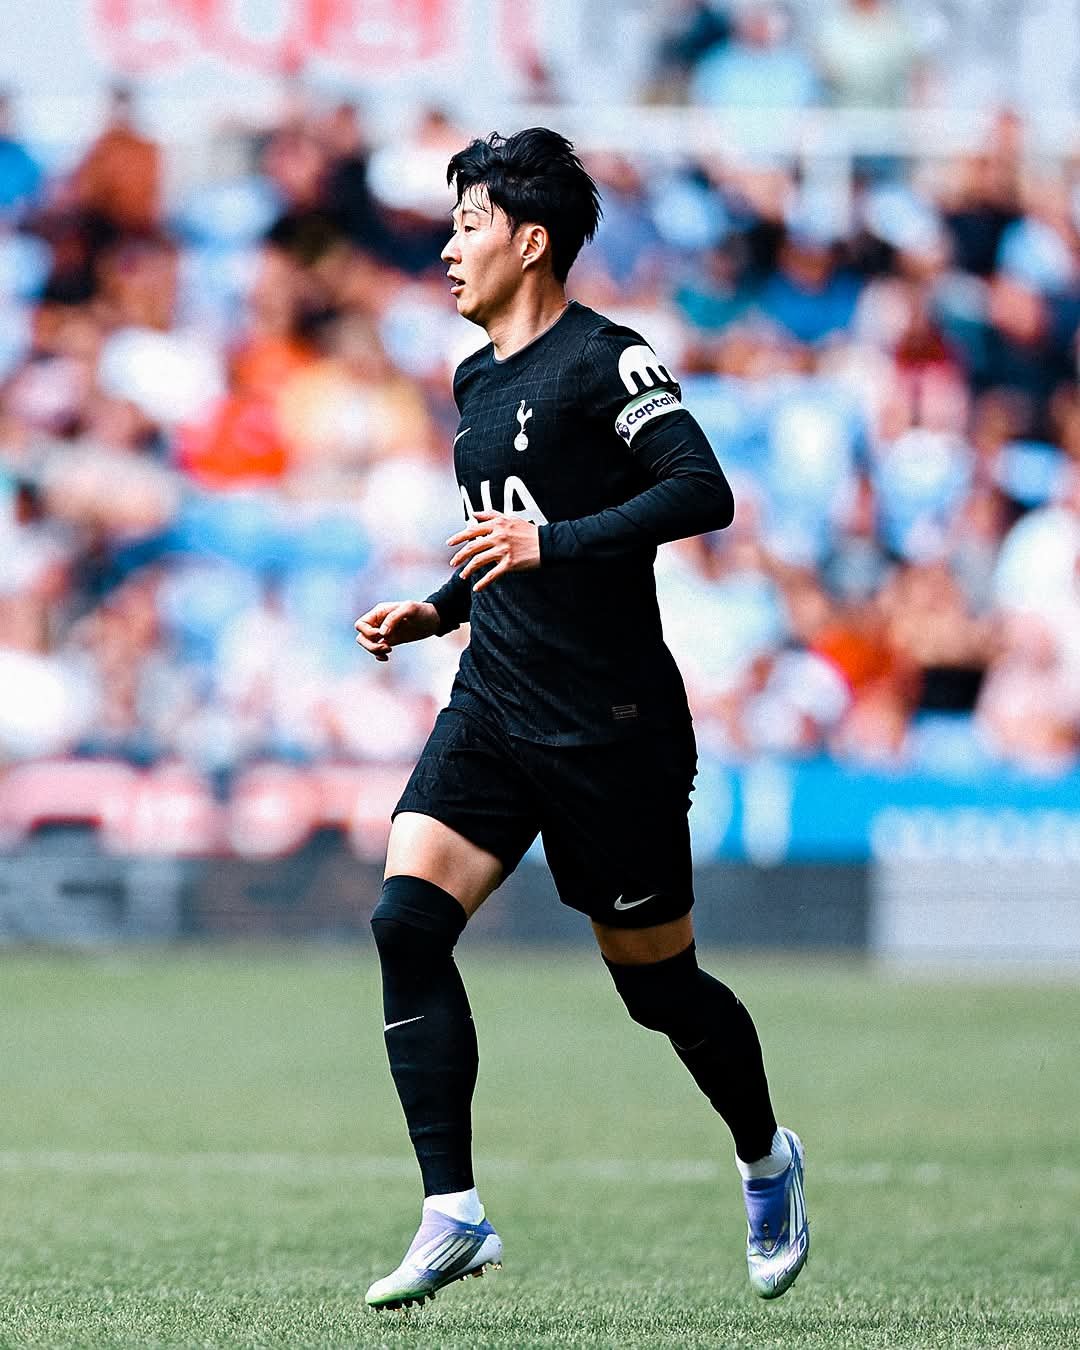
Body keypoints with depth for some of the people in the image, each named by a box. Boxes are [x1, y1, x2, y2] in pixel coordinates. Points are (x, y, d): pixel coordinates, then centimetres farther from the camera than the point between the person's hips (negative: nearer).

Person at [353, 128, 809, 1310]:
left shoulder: (605, 359, -10)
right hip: (492, 712, 7)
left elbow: (702, 491, -21)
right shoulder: (476, 381, 16)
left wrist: (551, 544, -26)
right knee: (406, 920, -16)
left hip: (611, 726, -7)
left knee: (656, 980, 5)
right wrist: (431, 613, 14)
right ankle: (452, 1215, -16)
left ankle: (766, 1159, 34)